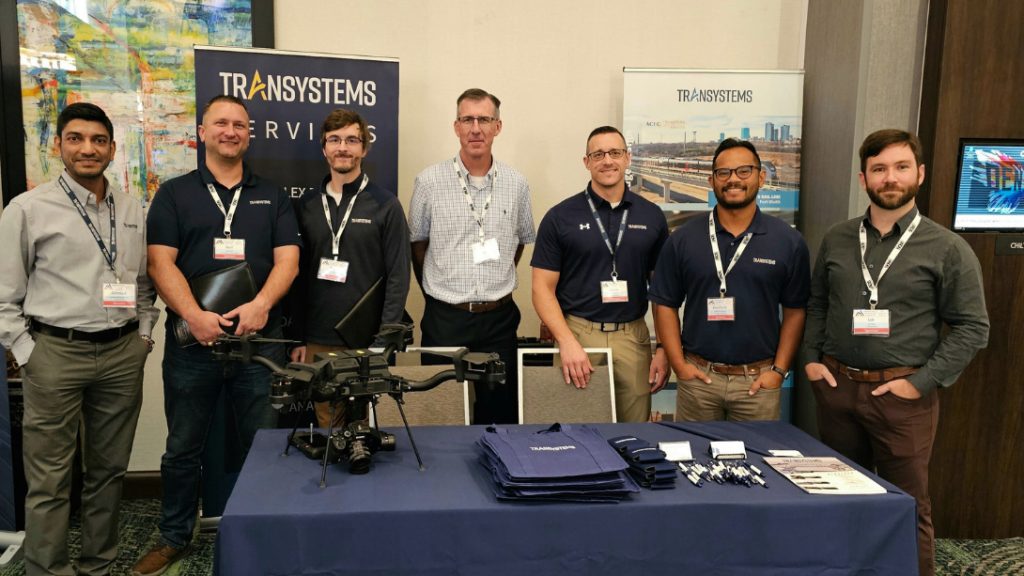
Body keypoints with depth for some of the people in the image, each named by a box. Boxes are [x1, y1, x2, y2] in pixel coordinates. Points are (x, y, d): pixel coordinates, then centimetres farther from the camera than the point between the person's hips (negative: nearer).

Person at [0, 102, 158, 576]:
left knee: (109, 470, 13)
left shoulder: (132, 209, 10)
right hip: (55, 354, -4)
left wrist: (143, 334, 10)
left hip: (122, 354, 4)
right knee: (49, 480, 1)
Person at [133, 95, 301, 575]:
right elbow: (160, 263, -2)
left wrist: (260, 305, -15)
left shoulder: (272, 196, 12)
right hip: (192, 341, 0)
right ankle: (174, 536, 28)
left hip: (259, 339, 1)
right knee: (183, 447, 11)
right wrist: (194, 315, -17)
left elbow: (288, 260, 2)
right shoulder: (174, 194, 8)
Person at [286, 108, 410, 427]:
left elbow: (398, 278, -5)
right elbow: (299, 275, 11)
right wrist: (298, 338, 5)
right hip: (317, 341, 3)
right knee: (326, 424, 10)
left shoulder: (385, 205, -1)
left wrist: (385, 342, -11)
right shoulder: (308, 204, 9)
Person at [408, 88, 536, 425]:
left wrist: (496, 283, 12)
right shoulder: (429, 182, -3)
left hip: (499, 319, 2)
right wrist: (436, 294, 10)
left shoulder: (516, 184, 3)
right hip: (445, 318, -2)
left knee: (499, 410, 9)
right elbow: (417, 244, 8)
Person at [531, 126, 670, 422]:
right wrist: (567, 341, -16)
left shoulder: (652, 216, 7)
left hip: (633, 338, 2)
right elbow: (543, 289, -3)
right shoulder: (560, 217, -1)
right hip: (578, 334, -2)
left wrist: (664, 349, 2)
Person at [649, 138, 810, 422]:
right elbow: (666, 305, 3)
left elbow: (794, 311, 4)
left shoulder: (788, 241, 0)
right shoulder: (683, 239, 0)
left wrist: (779, 370, -3)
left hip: (758, 381, 0)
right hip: (698, 377, 1)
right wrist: (679, 364, -4)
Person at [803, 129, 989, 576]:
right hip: (836, 386, 4)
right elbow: (816, 302, 16)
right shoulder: (837, 240, 7)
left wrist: (921, 382, -11)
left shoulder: (947, 249, -4)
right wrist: (812, 358, 5)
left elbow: (972, 328, -4)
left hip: (902, 394, -3)